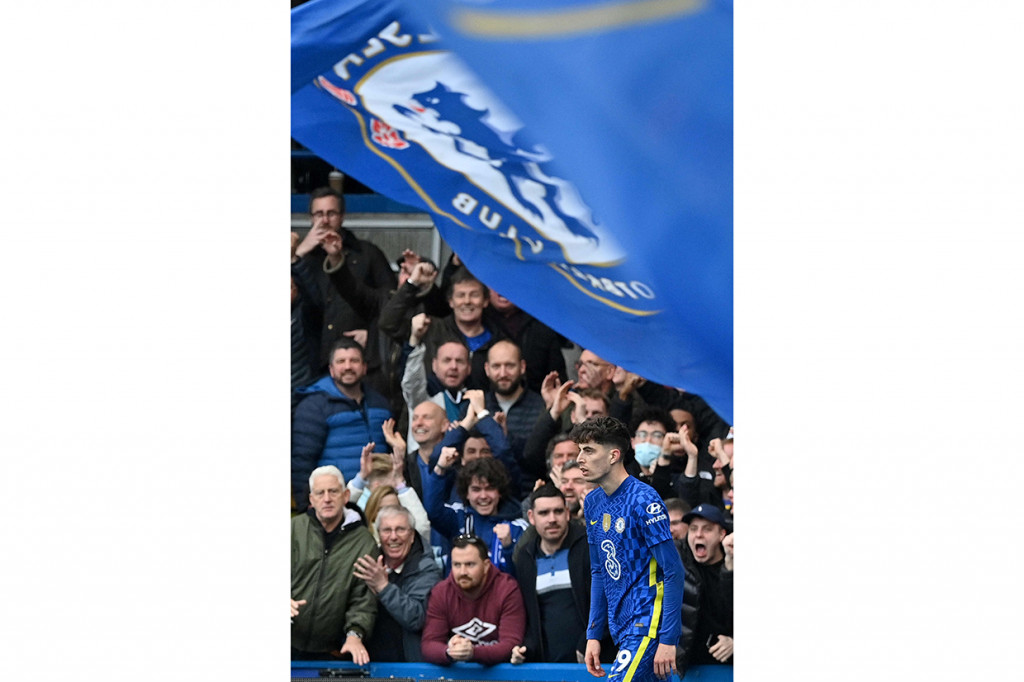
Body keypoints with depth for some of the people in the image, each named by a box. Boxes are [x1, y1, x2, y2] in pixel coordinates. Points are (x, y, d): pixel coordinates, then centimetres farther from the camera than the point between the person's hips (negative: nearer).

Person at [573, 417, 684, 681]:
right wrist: (593, 635, 13)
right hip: (622, 628, 8)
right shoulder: (593, 502, 10)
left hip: (648, 627, -8)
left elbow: (674, 572, -15)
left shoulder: (643, 501, -14)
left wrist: (668, 640, -18)